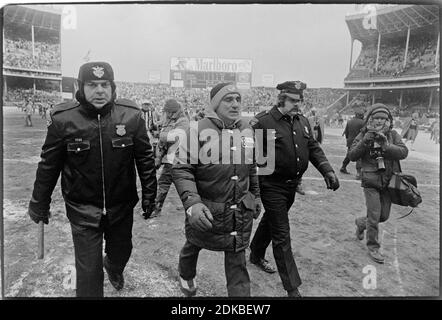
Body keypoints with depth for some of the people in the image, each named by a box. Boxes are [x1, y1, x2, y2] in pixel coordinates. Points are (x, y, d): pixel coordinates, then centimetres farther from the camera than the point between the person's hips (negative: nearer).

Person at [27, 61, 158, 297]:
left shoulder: (131, 116, -10)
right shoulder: (63, 119, -12)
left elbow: (145, 159, -3)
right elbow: (49, 165, -2)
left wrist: (149, 195, 2)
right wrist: (39, 204, 7)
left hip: (122, 207, 2)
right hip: (82, 210, -2)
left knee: (122, 252, 24)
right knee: (88, 271, 3)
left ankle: (113, 267, 61)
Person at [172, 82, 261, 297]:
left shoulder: (247, 130, 2)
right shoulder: (199, 130, -15)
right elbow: (181, 169, -17)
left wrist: (256, 195, 20)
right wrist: (191, 203, -29)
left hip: (241, 212, 3)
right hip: (205, 212, -2)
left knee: (237, 260, 7)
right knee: (194, 245, 24)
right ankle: (186, 275, 56)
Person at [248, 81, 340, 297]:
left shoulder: (302, 122, 6)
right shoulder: (263, 122, -16)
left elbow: (313, 148, 11)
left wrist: (327, 170, -2)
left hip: (292, 185, 7)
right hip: (272, 186, -7)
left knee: (270, 220, 26)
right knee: (281, 235, -1)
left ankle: (256, 255, 50)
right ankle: (292, 289, 9)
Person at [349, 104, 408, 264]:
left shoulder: (392, 135, 2)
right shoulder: (364, 135, -2)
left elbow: (403, 152, -11)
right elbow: (352, 156, -8)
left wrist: (386, 145, -26)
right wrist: (364, 142, -22)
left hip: (388, 181, 3)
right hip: (371, 181, -3)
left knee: (384, 216, 13)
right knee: (374, 216, -3)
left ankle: (361, 222, 42)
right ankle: (373, 248, 16)